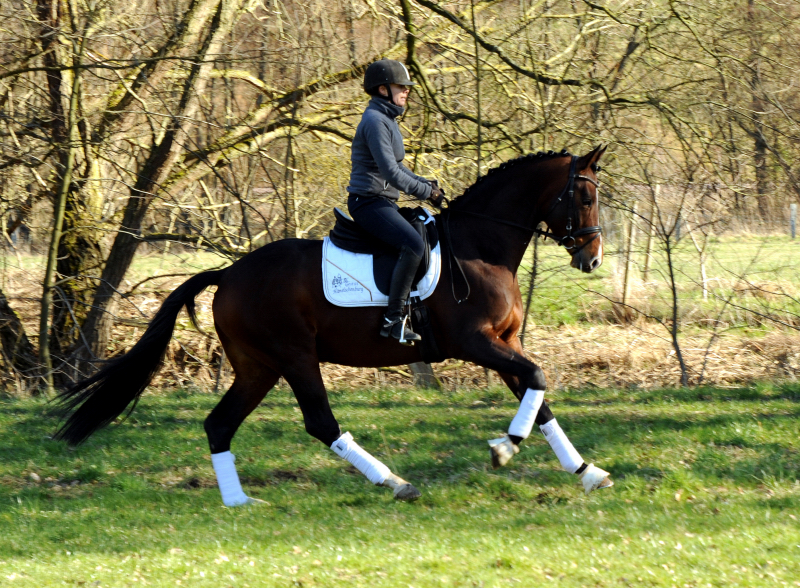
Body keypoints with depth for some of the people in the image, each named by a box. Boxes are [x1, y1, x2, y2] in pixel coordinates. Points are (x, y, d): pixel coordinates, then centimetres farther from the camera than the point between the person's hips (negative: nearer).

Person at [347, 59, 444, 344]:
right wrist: (426, 191, -14)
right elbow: (390, 172, -22)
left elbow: (397, 167, 25)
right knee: (413, 245, -28)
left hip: (384, 203, 11)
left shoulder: (387, 120, 19)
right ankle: (393, 319, -28)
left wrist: (425, 183, 9)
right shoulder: (375, 121, -15)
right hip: (368, 201, -11)